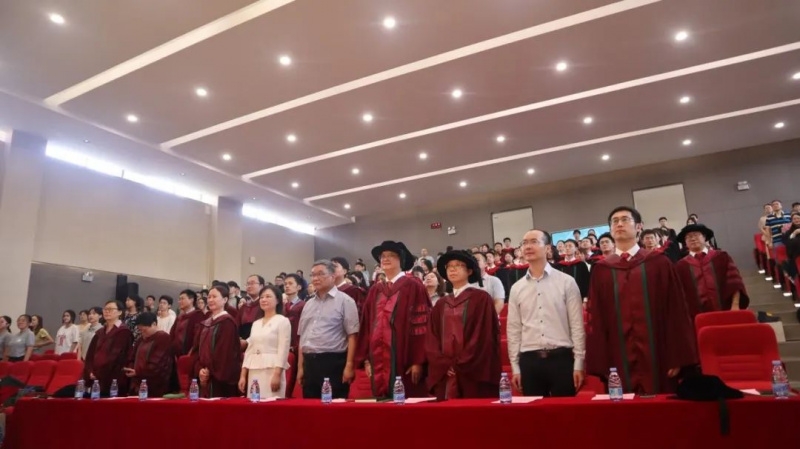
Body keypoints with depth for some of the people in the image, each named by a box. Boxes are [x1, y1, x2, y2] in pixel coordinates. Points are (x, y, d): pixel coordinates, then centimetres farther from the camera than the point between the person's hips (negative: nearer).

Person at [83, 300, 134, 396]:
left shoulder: (124, 331, -6)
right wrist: (90, 372, -2)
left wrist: (99, 374, -11)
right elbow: (90, 354, 13)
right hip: (97, 380, 7)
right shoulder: (100, 333, 17)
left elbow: (116, 355, -13)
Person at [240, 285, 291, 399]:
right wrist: (243, 375, 9)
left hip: (272, 371, -6)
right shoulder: (256, 324, 17)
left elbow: (283, 351, -9)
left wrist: (277, 375, -17)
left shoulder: (283, 321, -2)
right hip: (254, 373, 6)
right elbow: (249, 350, 15)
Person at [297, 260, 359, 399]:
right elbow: (303, 337, 18)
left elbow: (352, 336, -9)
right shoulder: (309, 304, 16)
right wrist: (300, 367, 14)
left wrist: (349, 365, -14)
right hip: (309, 363, 6)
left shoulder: (344, 301, -4)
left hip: (333, 362, -6)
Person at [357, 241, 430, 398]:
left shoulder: (413, 287, -4)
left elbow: (421, 325, -9)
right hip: (378, 360, 5)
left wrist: (418, 361, -13)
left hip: (405, 361, -5)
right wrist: (366, 359, 7)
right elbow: (366, 325, 13)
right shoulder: (375, 291, 14)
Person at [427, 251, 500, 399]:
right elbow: (432, 339, 10)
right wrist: (444, 364, -6)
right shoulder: (441, 305, 15)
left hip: (475, 374, -4)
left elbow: (484, 336, -8)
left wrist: (461, 365, -10)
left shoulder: (482, 299, -1)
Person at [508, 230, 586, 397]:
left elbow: (577, 325, -1)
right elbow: (513, 329, 8)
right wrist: (515, 367, 6)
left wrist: (578, 363, -4)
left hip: (561, 358, -2)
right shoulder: (516, 288, 7)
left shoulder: (566, 282, 0)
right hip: (529, 360, 2)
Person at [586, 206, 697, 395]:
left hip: (656, 357, -1)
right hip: (618, 360, 1)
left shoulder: (659, 263, 5)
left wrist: (678, 356, -3)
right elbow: (596, 317, 4)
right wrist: (599, 363, -2)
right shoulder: (601, 270, 8)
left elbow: (676, 310, 2)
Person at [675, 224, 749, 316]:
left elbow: (734, 282, 2)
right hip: (698, 316, -1)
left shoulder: (721, 257, 9)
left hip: (726, 311, 1)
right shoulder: (681, 266, 6)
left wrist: (735, 305, -9)